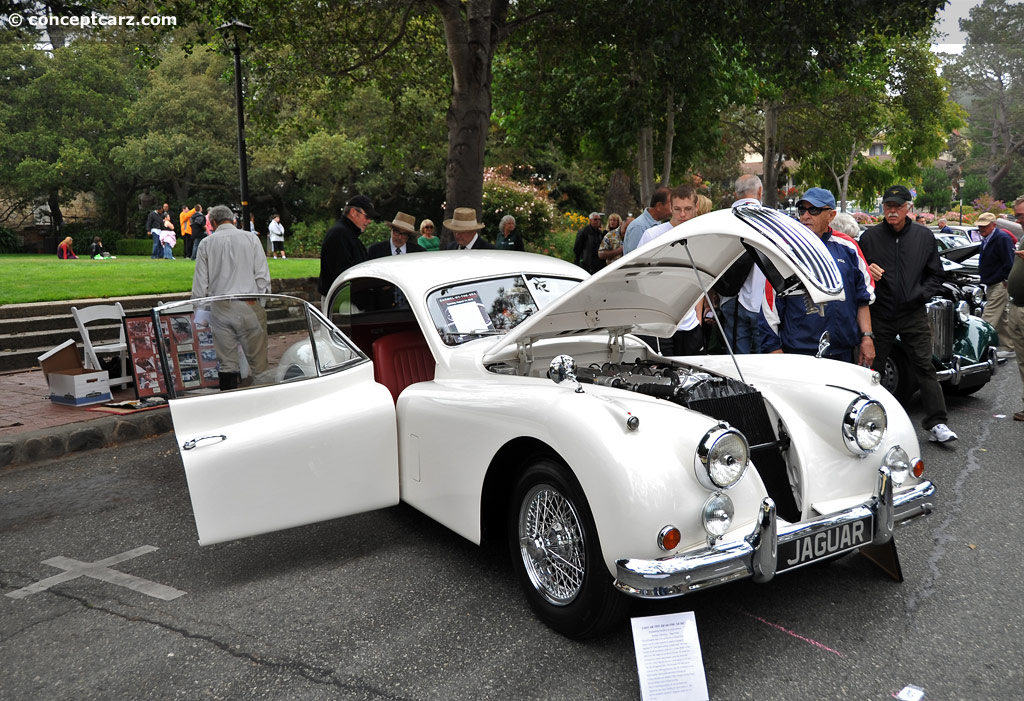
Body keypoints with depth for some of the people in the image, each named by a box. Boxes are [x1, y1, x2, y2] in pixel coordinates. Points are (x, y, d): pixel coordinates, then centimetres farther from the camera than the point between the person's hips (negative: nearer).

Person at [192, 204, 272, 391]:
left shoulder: (206, 244, 6)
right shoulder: (250, 239, 3)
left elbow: (200, 283, 6)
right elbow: (262, 276, -2)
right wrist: (257, 299, 6)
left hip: (220, 308, 1)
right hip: (249, 306, -1)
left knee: (227, 362, 6)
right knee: (257, 360, 1)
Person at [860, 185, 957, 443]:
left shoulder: (924, 236, 6)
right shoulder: (869, 237, 1)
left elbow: (936, 274, 11)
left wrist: (920, 295, -5)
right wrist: (866, 272, -16)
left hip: (914, 315, 1)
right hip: (880, 315, 0)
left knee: (925, 367, -2)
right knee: (872, 369, 7)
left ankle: (936, 424, 2)